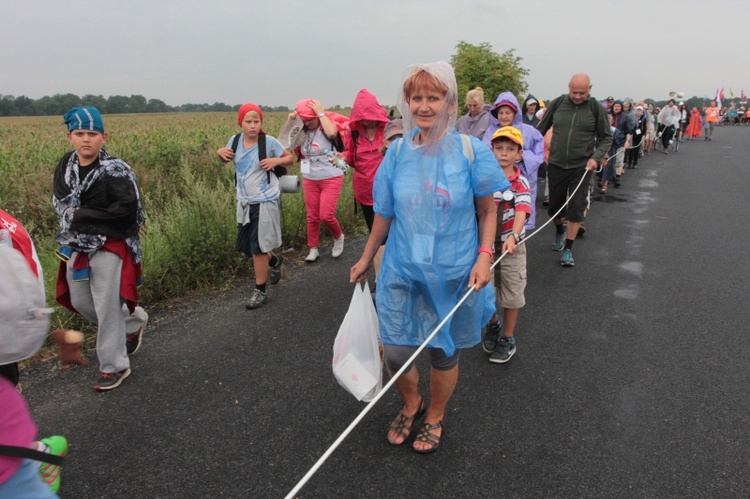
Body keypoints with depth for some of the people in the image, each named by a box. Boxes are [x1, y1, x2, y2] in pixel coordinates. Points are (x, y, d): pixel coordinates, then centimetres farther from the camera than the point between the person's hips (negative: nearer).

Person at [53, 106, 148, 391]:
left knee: (107, 307, -1)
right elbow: (60, 202, 7)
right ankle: (134, 320, 40)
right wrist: (71, 216, -14)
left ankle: (114, 367, 15)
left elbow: (126, 207, -24)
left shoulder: (115, 170, -15)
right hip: (77, 246, 7)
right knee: (80, 302, 17)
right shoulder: (65, 166, 5)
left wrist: (82, 215, -19)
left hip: (109, 246, -7)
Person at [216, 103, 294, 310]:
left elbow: (290, 158, 1)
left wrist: (276, 161, -20)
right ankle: (274, 260, 44)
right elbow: (226, 159, 18)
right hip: (244, 202, 6)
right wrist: (220, 152, -4)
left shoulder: (269, 142, -12)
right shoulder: (235, 141, 0)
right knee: (246, 246, 15)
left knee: (258, 248, -2)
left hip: (266, 201, -6)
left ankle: (260, 291, 14)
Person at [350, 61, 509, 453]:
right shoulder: (398, 151, -3)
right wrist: (366, 258, 14)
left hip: (453, 273, -2)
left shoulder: (471, 151, -10)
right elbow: (384, 212, 7)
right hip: (402, 270, 2)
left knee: (443, 351, 14)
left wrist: (484, 255, -13)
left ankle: (435, 417, 43)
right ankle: (411, 405, 40)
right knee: (395, 352, 6)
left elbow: (488, 210, -1)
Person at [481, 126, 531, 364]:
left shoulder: (521, 183, -10)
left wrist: (513, 237, -43)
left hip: (512, 246, -2)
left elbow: (522, 211, -25)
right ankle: (493, 324, 42)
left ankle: (508, 339, 27)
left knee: (511, 295, 8)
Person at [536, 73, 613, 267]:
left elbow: (606, 138, 2)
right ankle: (559, 233, 43)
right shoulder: (557, 104, -2)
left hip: (582, 167, -2)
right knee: (555, 205, 13)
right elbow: (541, 129, 8)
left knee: (576, 207, -4)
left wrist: (596, 157, -12)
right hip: (556, 164, 2)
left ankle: (568, 250, 6)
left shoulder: (596, 109, -5)